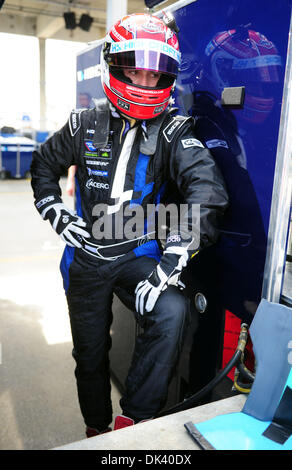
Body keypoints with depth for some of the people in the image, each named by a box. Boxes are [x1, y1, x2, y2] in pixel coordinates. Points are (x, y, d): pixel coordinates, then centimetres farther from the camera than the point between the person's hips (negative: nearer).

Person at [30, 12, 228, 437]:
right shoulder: (86, 124, -1)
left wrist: (170, 263, -33)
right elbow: (44, 163, 16)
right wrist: (55, 210, 0)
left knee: (172, 311, -32)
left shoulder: (173, 130, -9)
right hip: (87, 257, 2)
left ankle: (133, 420, -11)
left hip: (138, 254, -2)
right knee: (90, 354, 14)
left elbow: (207, 188, -25)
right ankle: (96, 429, 42)